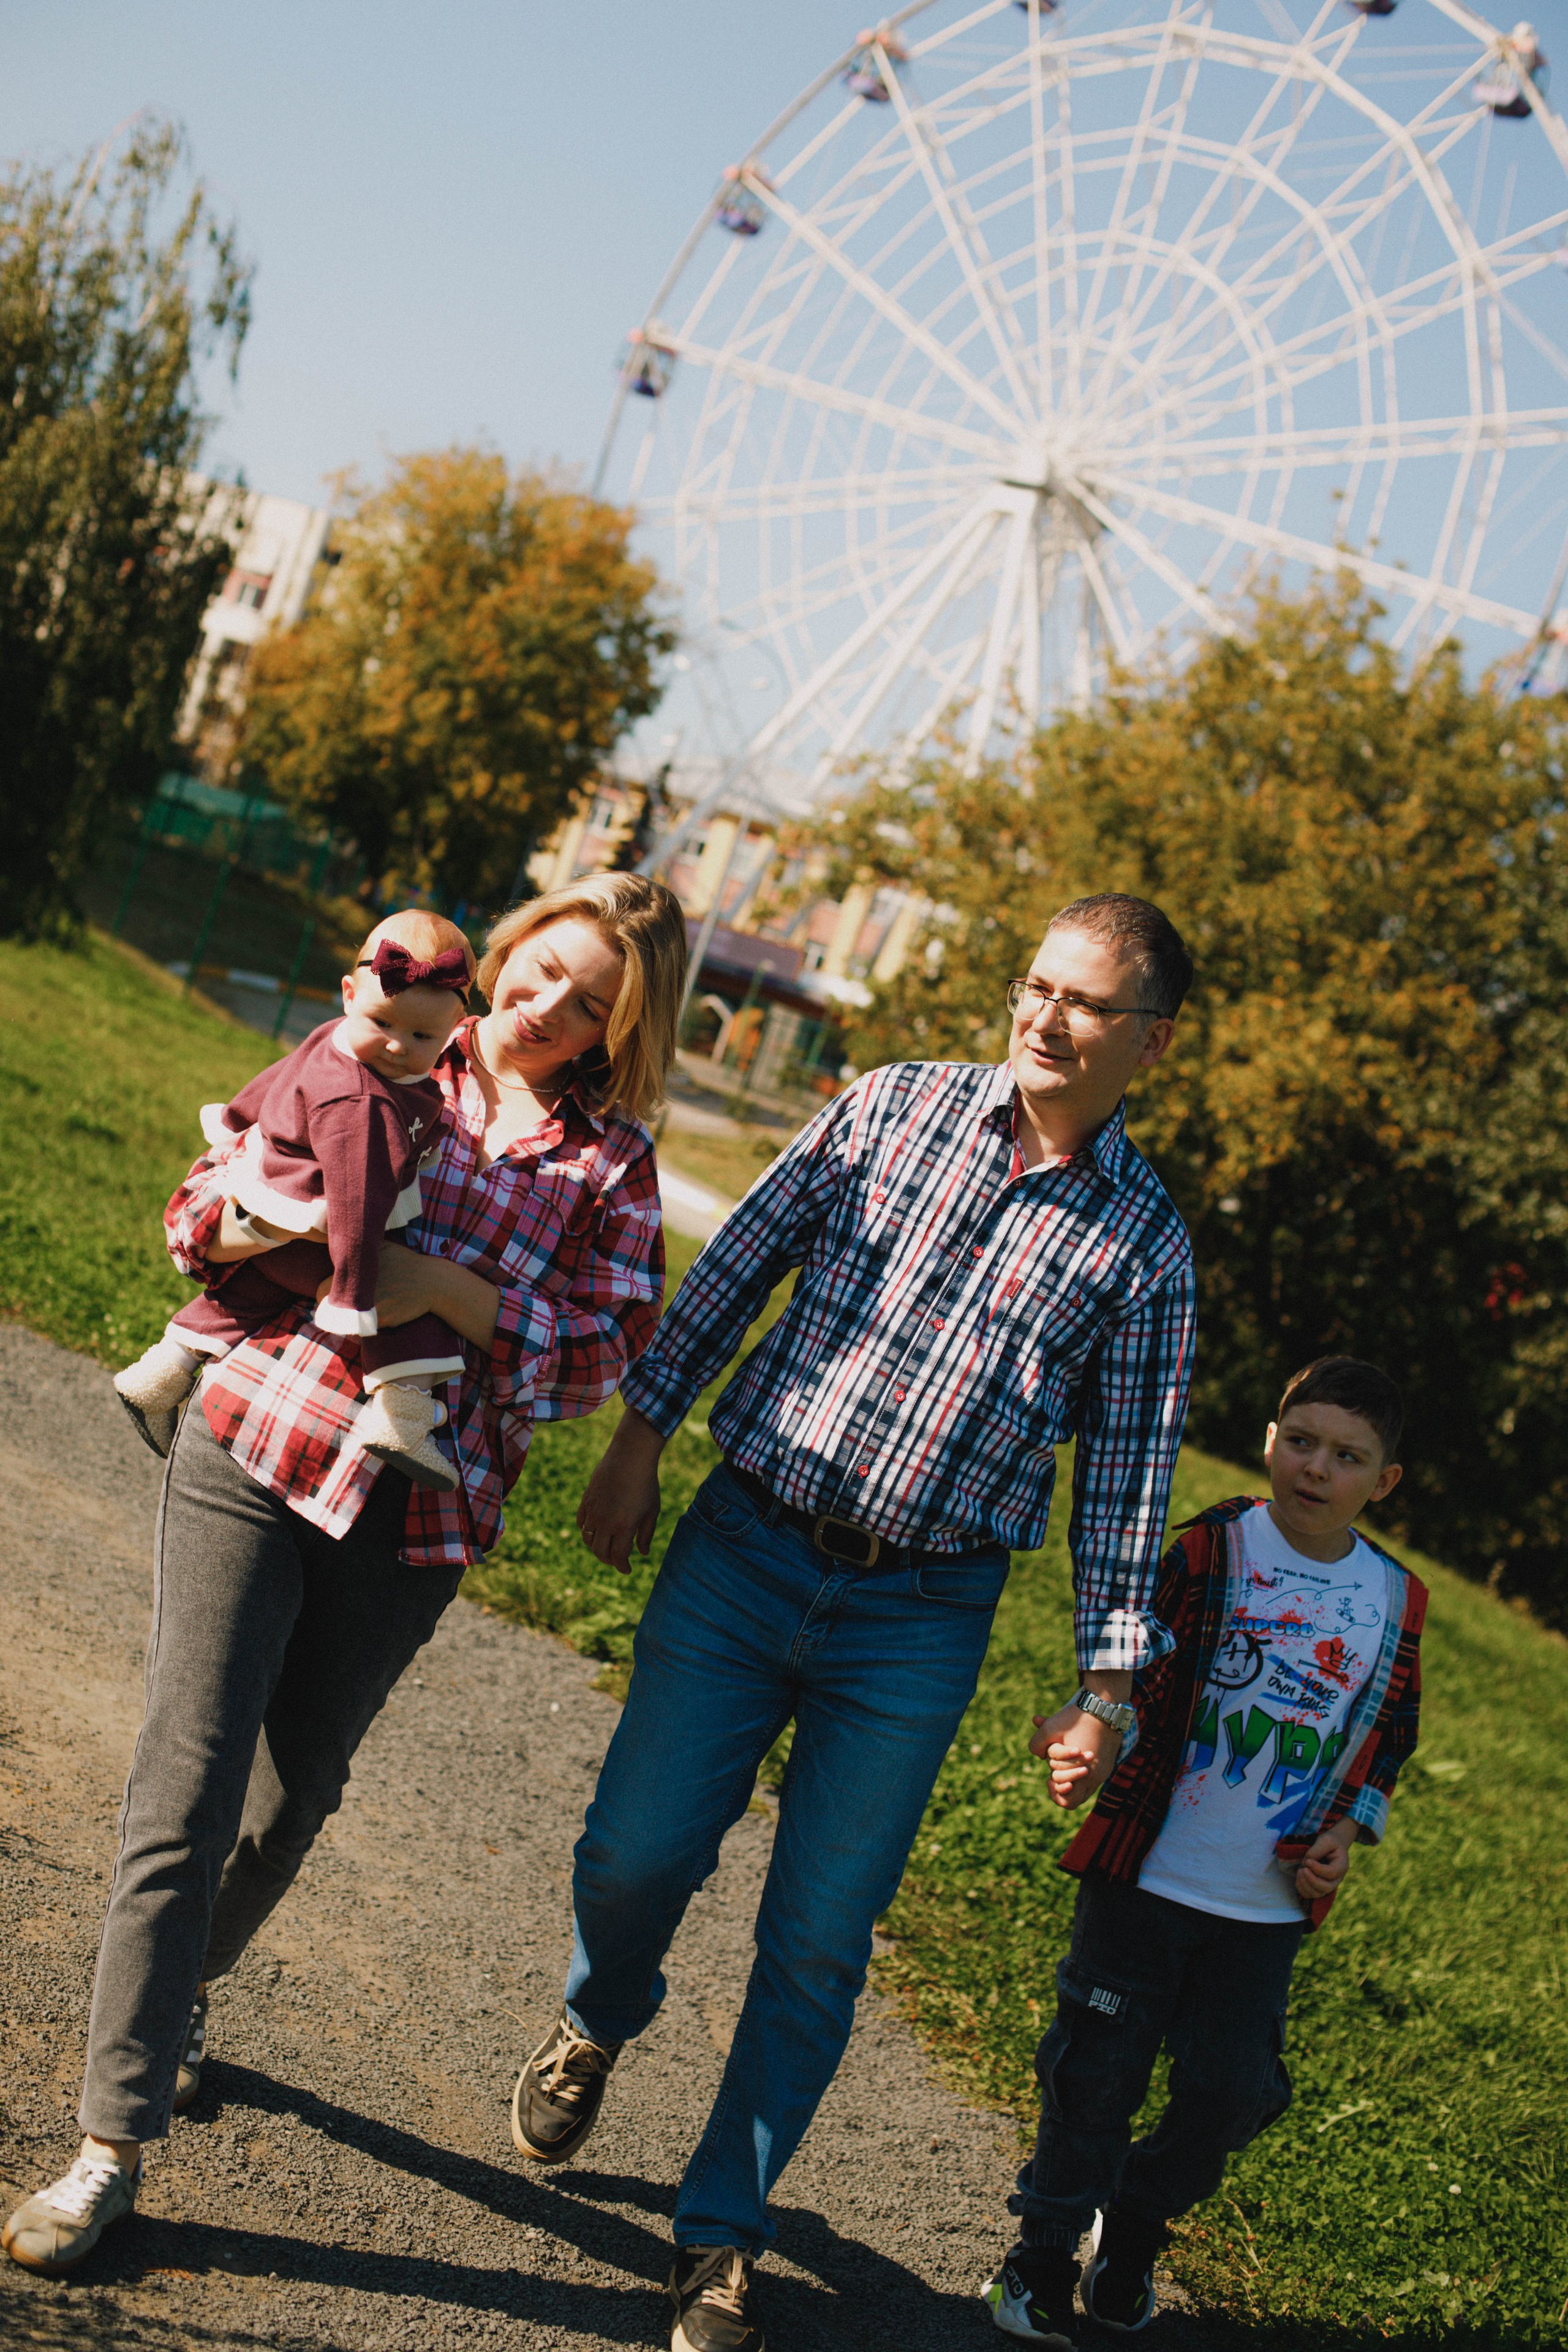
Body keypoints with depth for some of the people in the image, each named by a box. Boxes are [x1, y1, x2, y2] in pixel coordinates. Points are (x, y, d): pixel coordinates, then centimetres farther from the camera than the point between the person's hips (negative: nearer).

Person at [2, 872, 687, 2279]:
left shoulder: (613, 1161, 4)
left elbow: (601, 1357, -5)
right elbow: (200, 1210, 5)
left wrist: (448, 1288, -16)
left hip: (417, 1518, 2)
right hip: (257, 1452, -1)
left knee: (295, 1793, 15)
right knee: (189, 1781, -8)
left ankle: (183, 1986, 45)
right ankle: (116, 2139, -2)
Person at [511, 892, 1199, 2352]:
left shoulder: (1144, 1244, 1)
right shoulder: (894, 1106, 1)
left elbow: (1126, 1469, 4)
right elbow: (736, 1265, 6)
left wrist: (1107, 1681, 0)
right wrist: (640, 1435, 4)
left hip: (918, 1624, 0)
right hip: (745, 1548, 1)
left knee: (817, 1944, 3)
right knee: (634, 1854, 0)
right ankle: (599, 2022, 37)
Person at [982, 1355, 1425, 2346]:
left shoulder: (1395, 1602, 2)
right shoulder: (1212, 1550, -8)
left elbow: (1391, 1738, 13)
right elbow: (1130, 1665, -10)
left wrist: (1347, 1833, 0)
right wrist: (1090, 1742, -29)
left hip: (1268, 1906, 3)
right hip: (1147, 1875, -3)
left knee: (1234, 2089, 7)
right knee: (1098, 2074, 5)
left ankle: (1135, 2224, 33)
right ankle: (1045, 2250, 24)